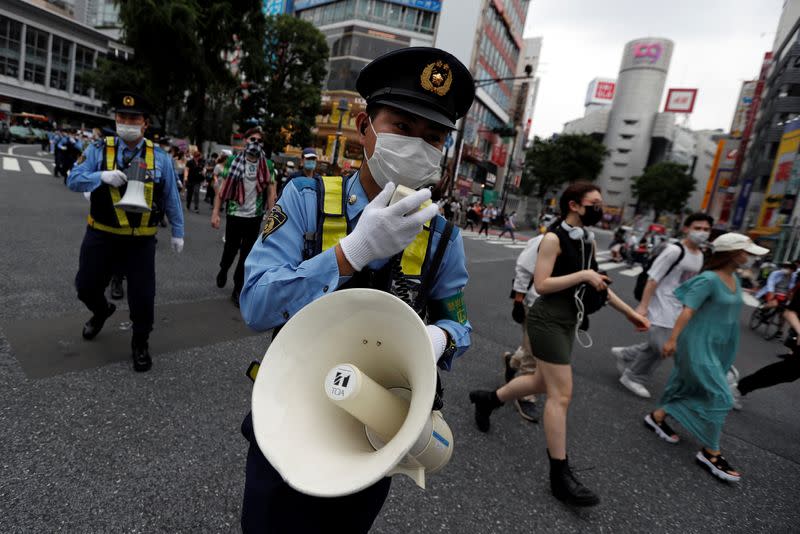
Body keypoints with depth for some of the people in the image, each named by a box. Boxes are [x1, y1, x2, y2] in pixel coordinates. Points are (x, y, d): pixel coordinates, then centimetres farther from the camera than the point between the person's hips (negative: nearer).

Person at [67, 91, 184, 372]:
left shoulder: (159, 157, -3)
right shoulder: (98, 150, -2)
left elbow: (171, 197, 4)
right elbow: (73, 180, -4)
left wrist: (177, 232, 6)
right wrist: (102, 176, -24)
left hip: (141, 241, -1)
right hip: (101, 236, 2)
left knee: (142, 296, 1)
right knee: (86, 286, 15)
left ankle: (140, 344, 23)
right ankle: (101, 311, 51)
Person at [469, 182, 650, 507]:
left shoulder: (589, 241, 11)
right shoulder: (554, 238, -14)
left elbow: (597, 284, 19)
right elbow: (540, 285, -20)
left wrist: (628, 312, 18)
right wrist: (583, 274, -22)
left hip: (568, 322, 9)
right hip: (548, 321, -9)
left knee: (543, 383, 20)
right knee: (561, 394, -5)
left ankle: (487, 399, 41)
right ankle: (560, 476, 8)